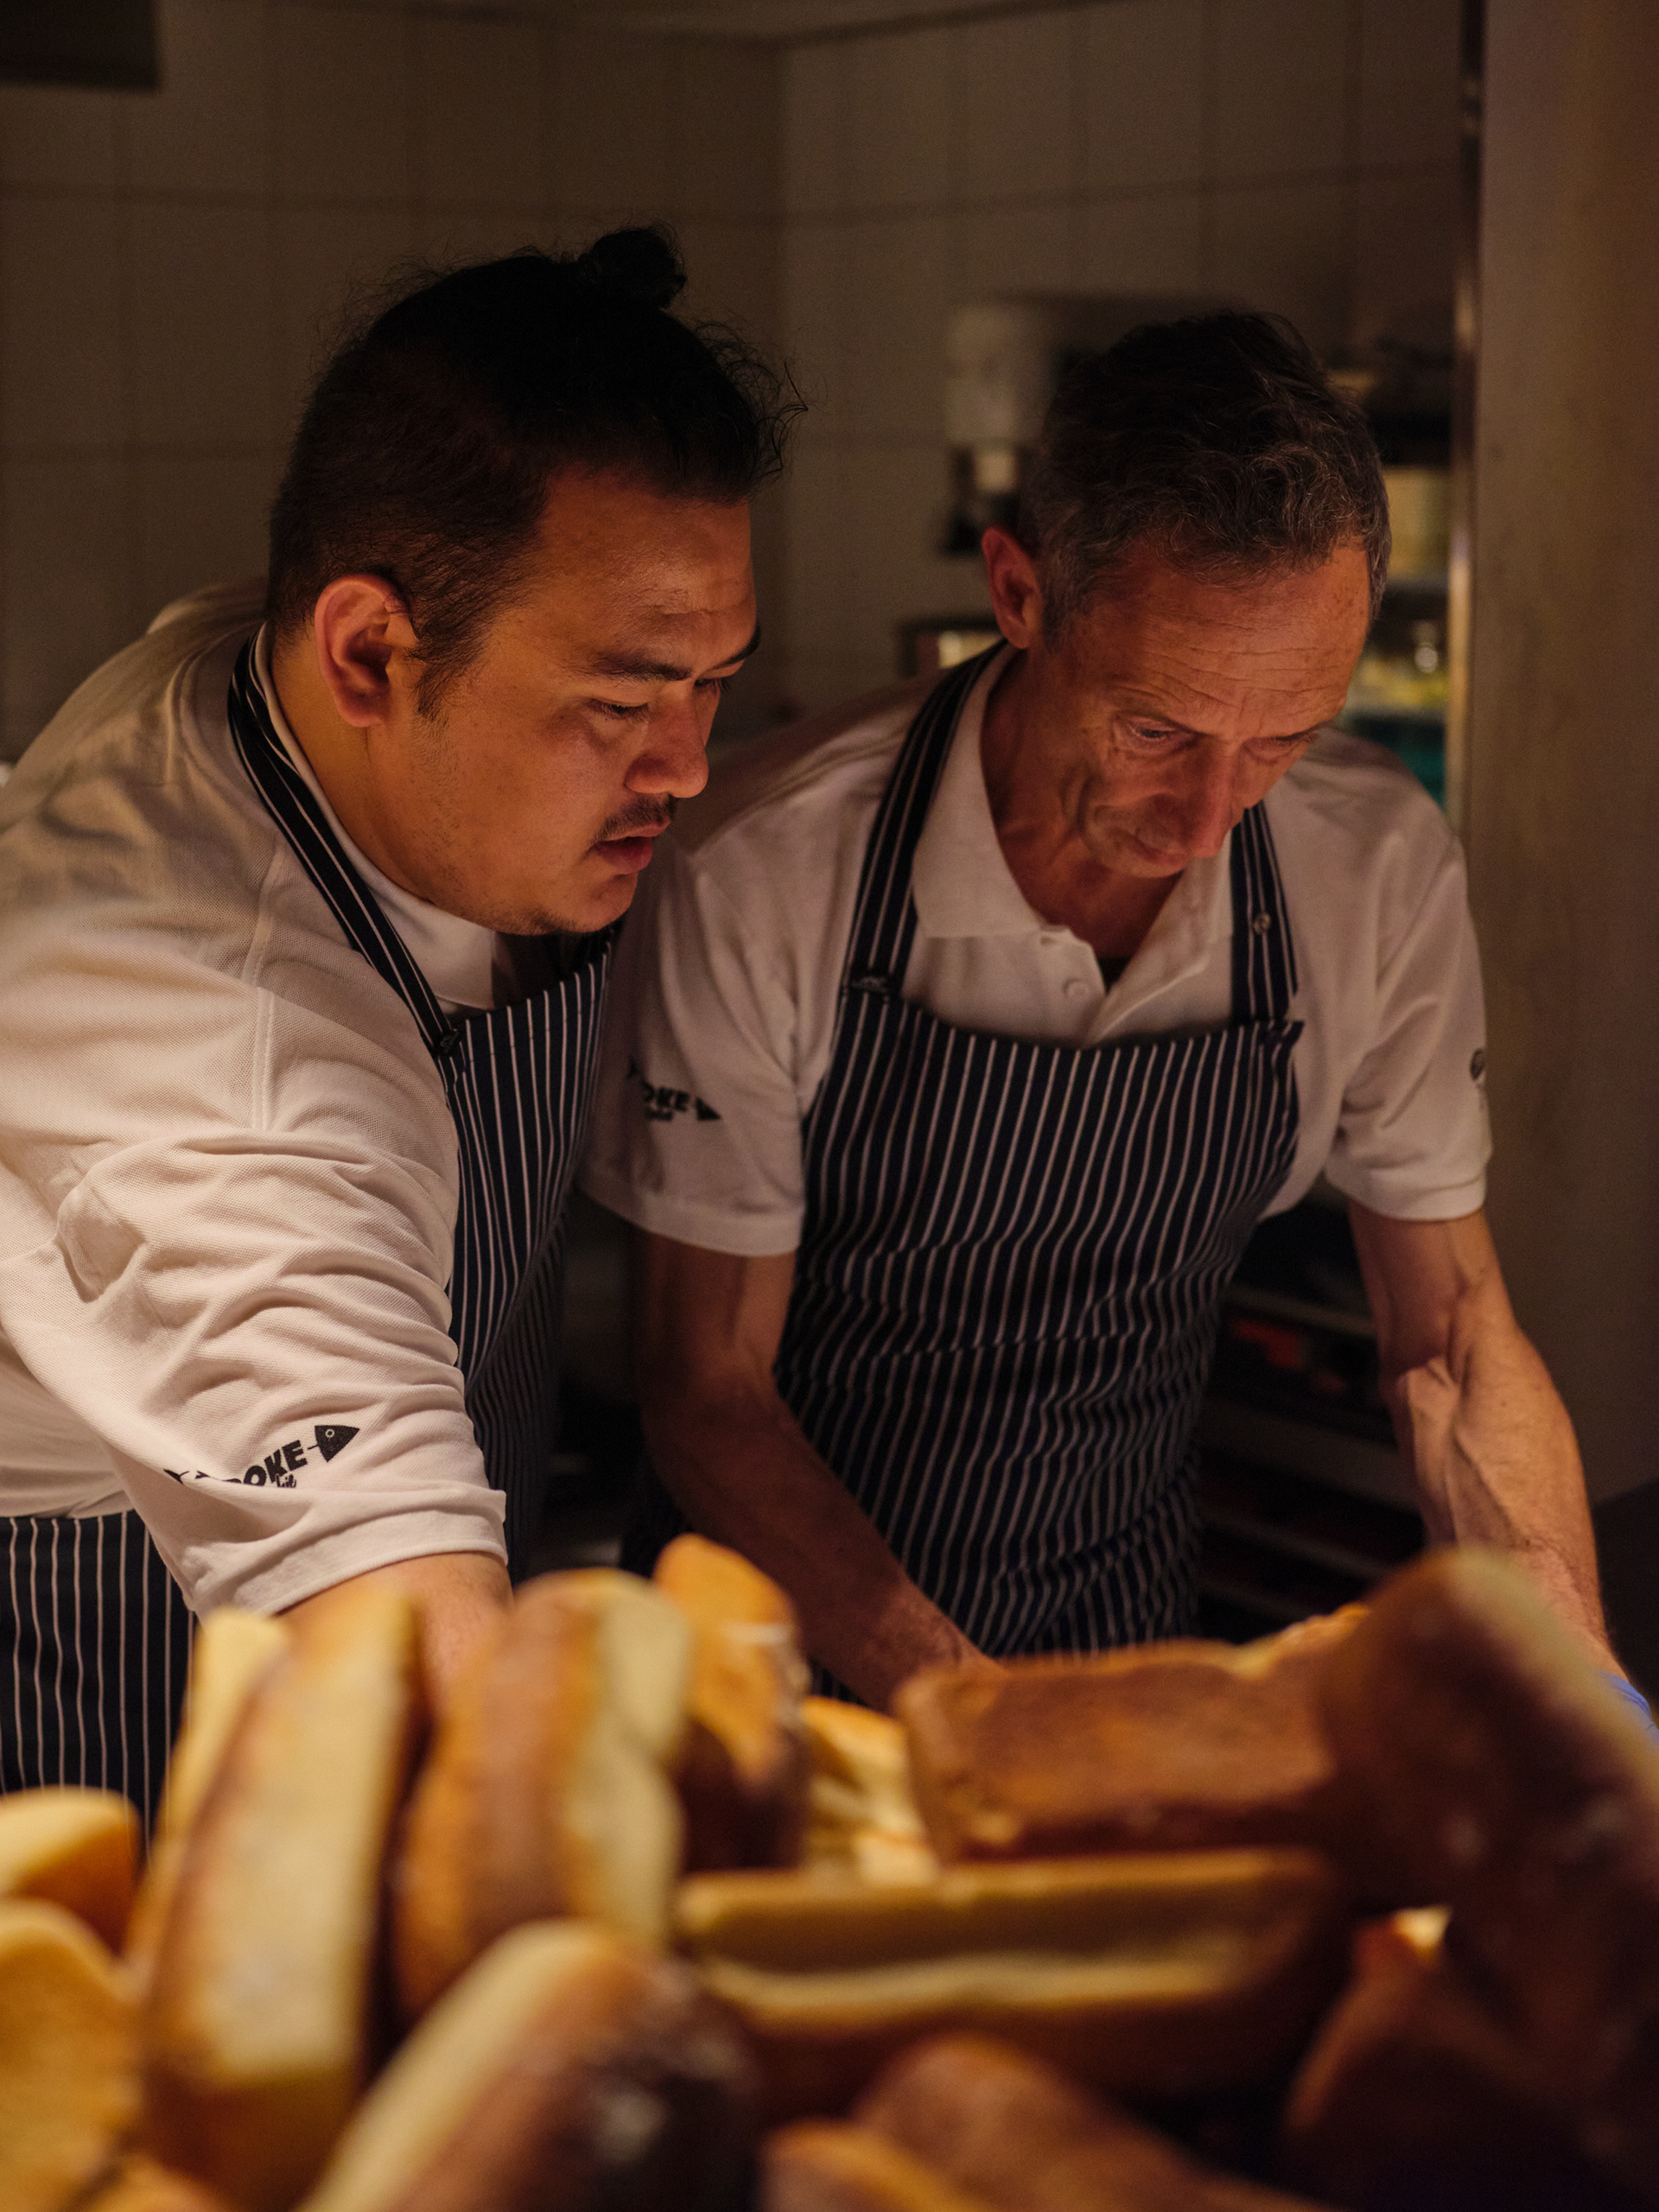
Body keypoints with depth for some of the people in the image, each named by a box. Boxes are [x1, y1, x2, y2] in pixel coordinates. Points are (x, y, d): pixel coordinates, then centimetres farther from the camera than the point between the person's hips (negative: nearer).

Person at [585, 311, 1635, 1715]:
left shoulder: (1382, 871, -14)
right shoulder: (758, 878, -24)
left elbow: (1454, 1343, -3)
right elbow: (706, 1388, -15)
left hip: (1127, 1634, 3)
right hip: (795, 1635, -2)